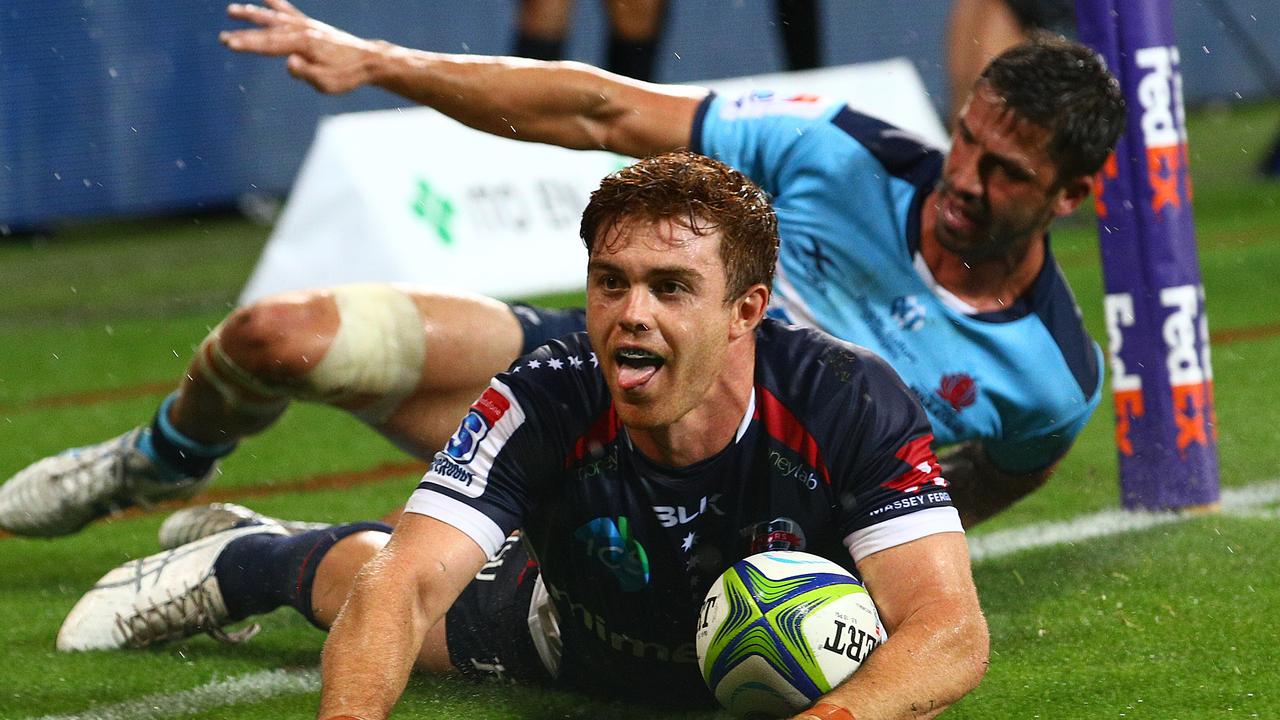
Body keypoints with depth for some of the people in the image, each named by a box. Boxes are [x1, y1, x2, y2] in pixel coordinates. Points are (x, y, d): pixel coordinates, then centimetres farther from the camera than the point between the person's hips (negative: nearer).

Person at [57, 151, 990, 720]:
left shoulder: (852, 406, -41)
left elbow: (952, 628, -48)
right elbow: (404, 586, -45)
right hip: (582, 634, 0)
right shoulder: (545, 404, -38)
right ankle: (243, 561, 50)